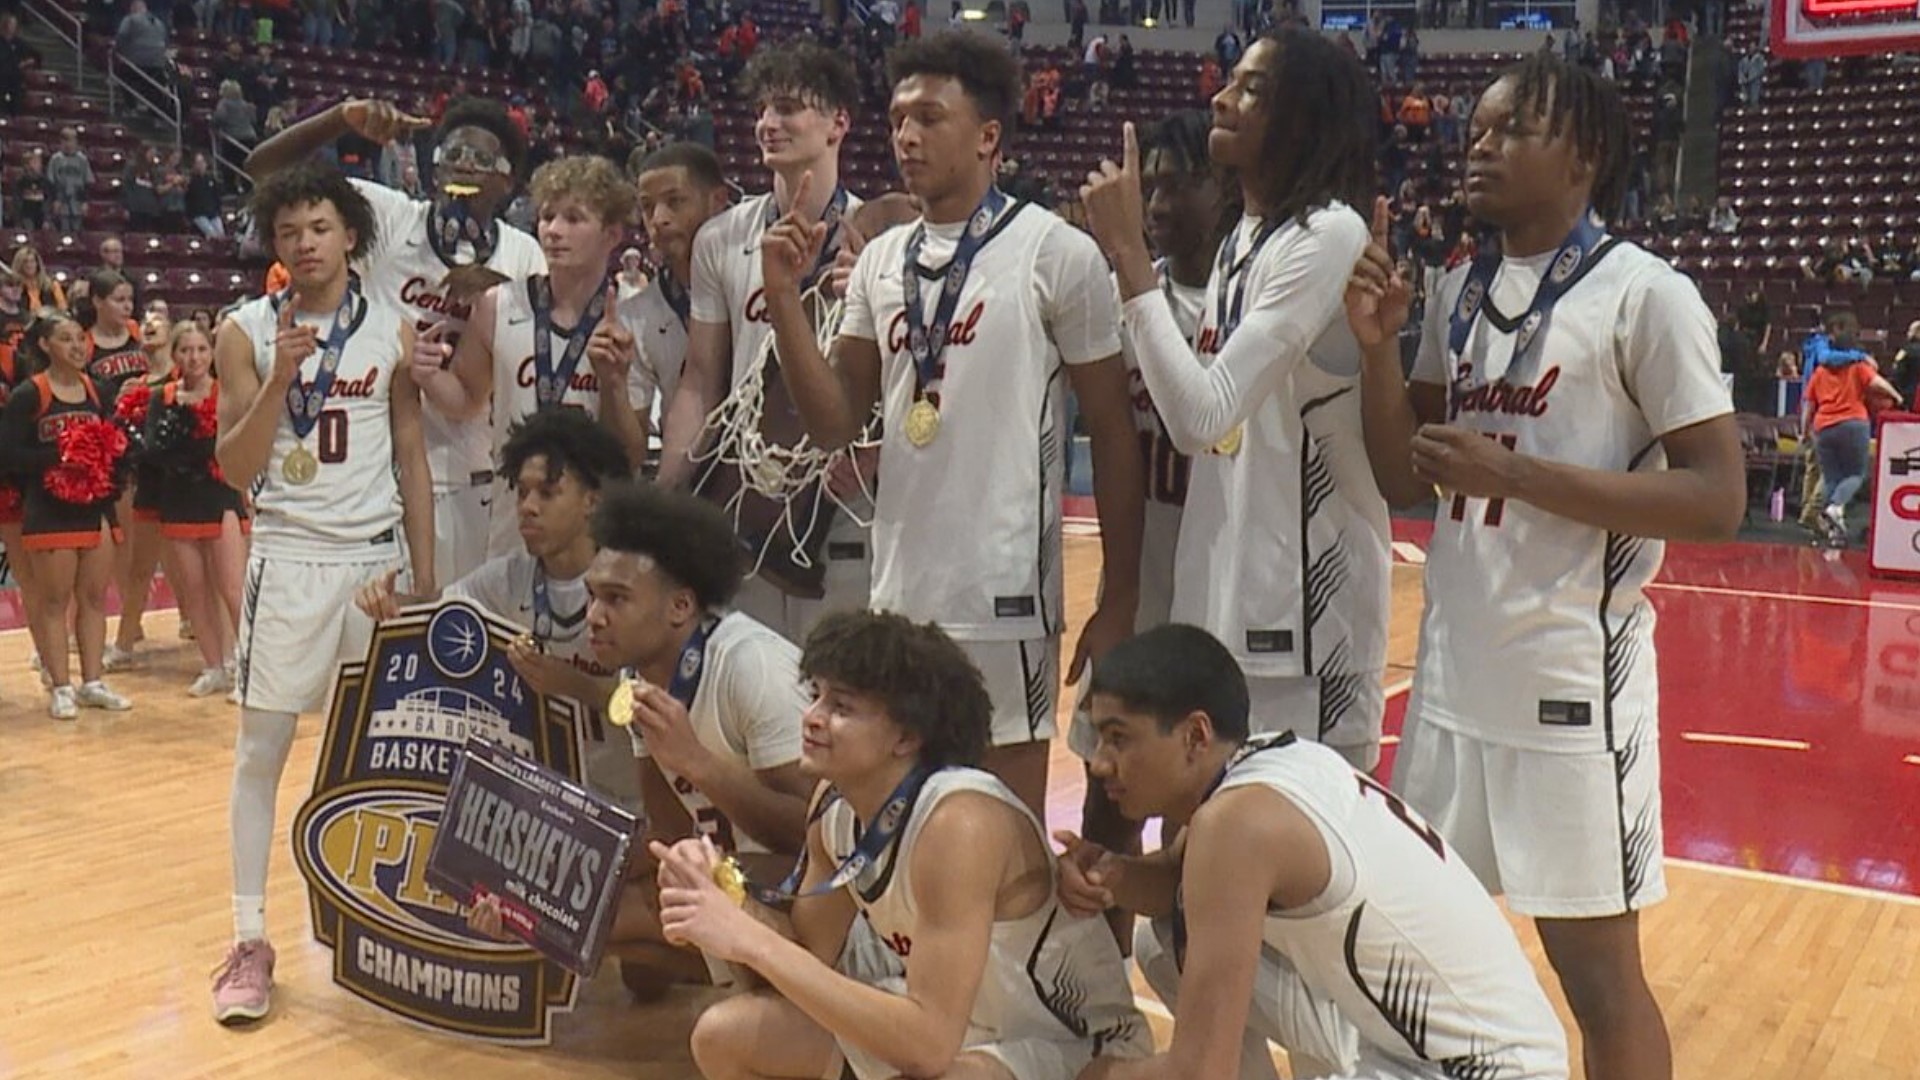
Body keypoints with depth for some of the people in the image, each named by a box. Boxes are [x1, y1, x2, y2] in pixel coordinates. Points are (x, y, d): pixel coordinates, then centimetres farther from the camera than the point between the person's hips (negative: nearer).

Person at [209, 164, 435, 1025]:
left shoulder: (391, 331, 4)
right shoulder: (247, 333, 0)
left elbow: (412, 459, 7)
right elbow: (235, 469, -5)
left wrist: (425, 571, 3)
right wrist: (280, 376, -18)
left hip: (376, 556, 2)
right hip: (288, 557, -1)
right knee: (261, 747, -1)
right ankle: (249, 939, 8)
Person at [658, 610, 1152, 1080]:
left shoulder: (960, 822, -31)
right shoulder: (837, 804, -7)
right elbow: (809, 960, 2)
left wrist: (753, 942, -34)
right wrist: (719, 897, -17)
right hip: (950, 1023, 8)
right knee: (725, 1036, 0)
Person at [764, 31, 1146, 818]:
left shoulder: (1056, 253, -6)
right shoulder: (880, 260, 9)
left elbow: (1113, 432, -4)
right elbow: (834, 423, 7)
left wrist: (1119, 599, -5)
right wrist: (784, 298, -5)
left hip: (1003, 590, -5)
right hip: (897, 587, 6)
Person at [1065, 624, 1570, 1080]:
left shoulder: (1238, 820, -26)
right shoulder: (1272, 759, -1)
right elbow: (1189, 883, 17)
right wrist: (1114, 876, -5)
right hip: (1405, 1028, 9)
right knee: (1167, 946, 10)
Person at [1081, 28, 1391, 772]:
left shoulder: (1328, 237, -16)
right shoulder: (1244, 237, 12)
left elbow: (1203, 417, -24)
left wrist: (1127, 251, -20)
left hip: (1304, 595, -9)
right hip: (1230, 589, 9)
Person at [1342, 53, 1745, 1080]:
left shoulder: (1646, 294, -10)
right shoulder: (1459, 294, 10)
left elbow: (1717, 500, -14)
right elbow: (1403, 477, 10)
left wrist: (1517, 473, -20)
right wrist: (1378, 343, -4)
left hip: (1571, 678, -6)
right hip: (1450, 673, 7)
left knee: (1594, 962, 6)